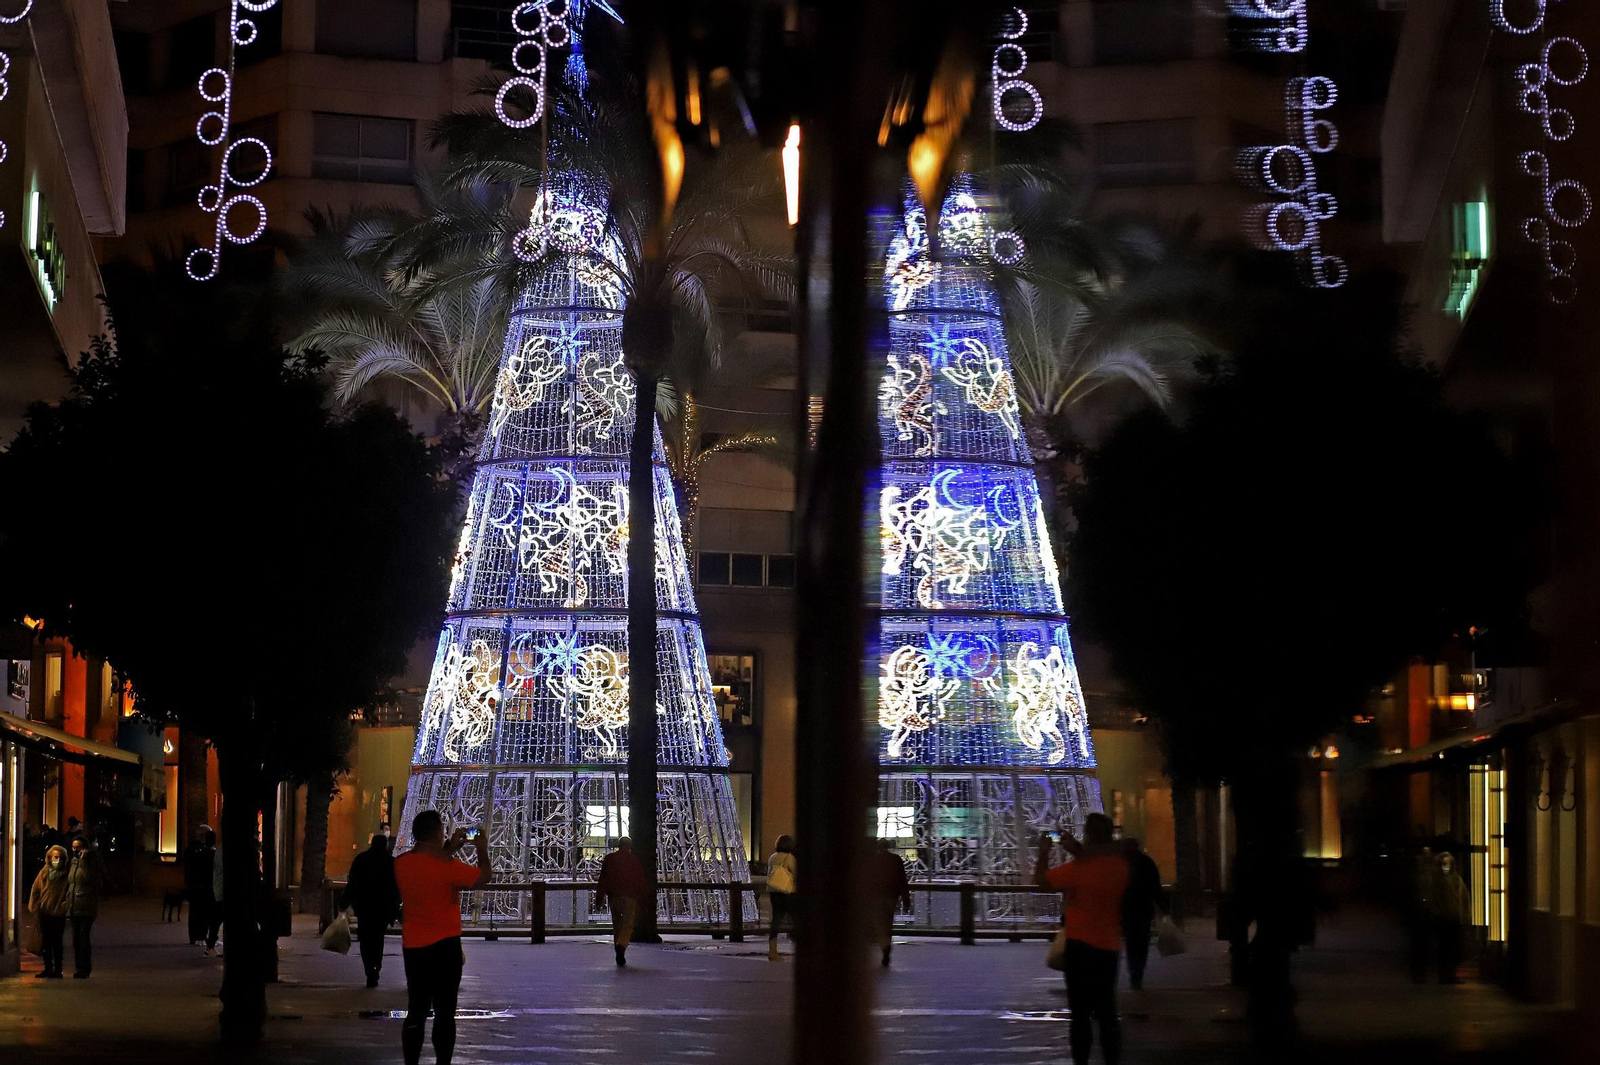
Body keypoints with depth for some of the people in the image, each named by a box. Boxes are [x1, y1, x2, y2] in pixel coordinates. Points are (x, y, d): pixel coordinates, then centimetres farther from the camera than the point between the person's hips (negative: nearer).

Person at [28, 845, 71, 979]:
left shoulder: (66, 874, -6)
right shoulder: (44, 872, 4)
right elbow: (35, 890, 8)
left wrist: (64, 907, -15)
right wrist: (34, 906, 2)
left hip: (58, 914, -4)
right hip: (44, 912, 4)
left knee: (56, 943, 1)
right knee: (46, 942, 10)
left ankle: (57, 969, 8)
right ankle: (48, 969, 19)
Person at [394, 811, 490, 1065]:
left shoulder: (402, 863, 0)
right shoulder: (447, 866, -17)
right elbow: (483, 877, -6)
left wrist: (450, 848, 22)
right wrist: (482, 849, 10)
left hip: (412, 948, 5)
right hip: (444, 948, -5)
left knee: (416, 1010, 12)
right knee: (444, 1012, 2)